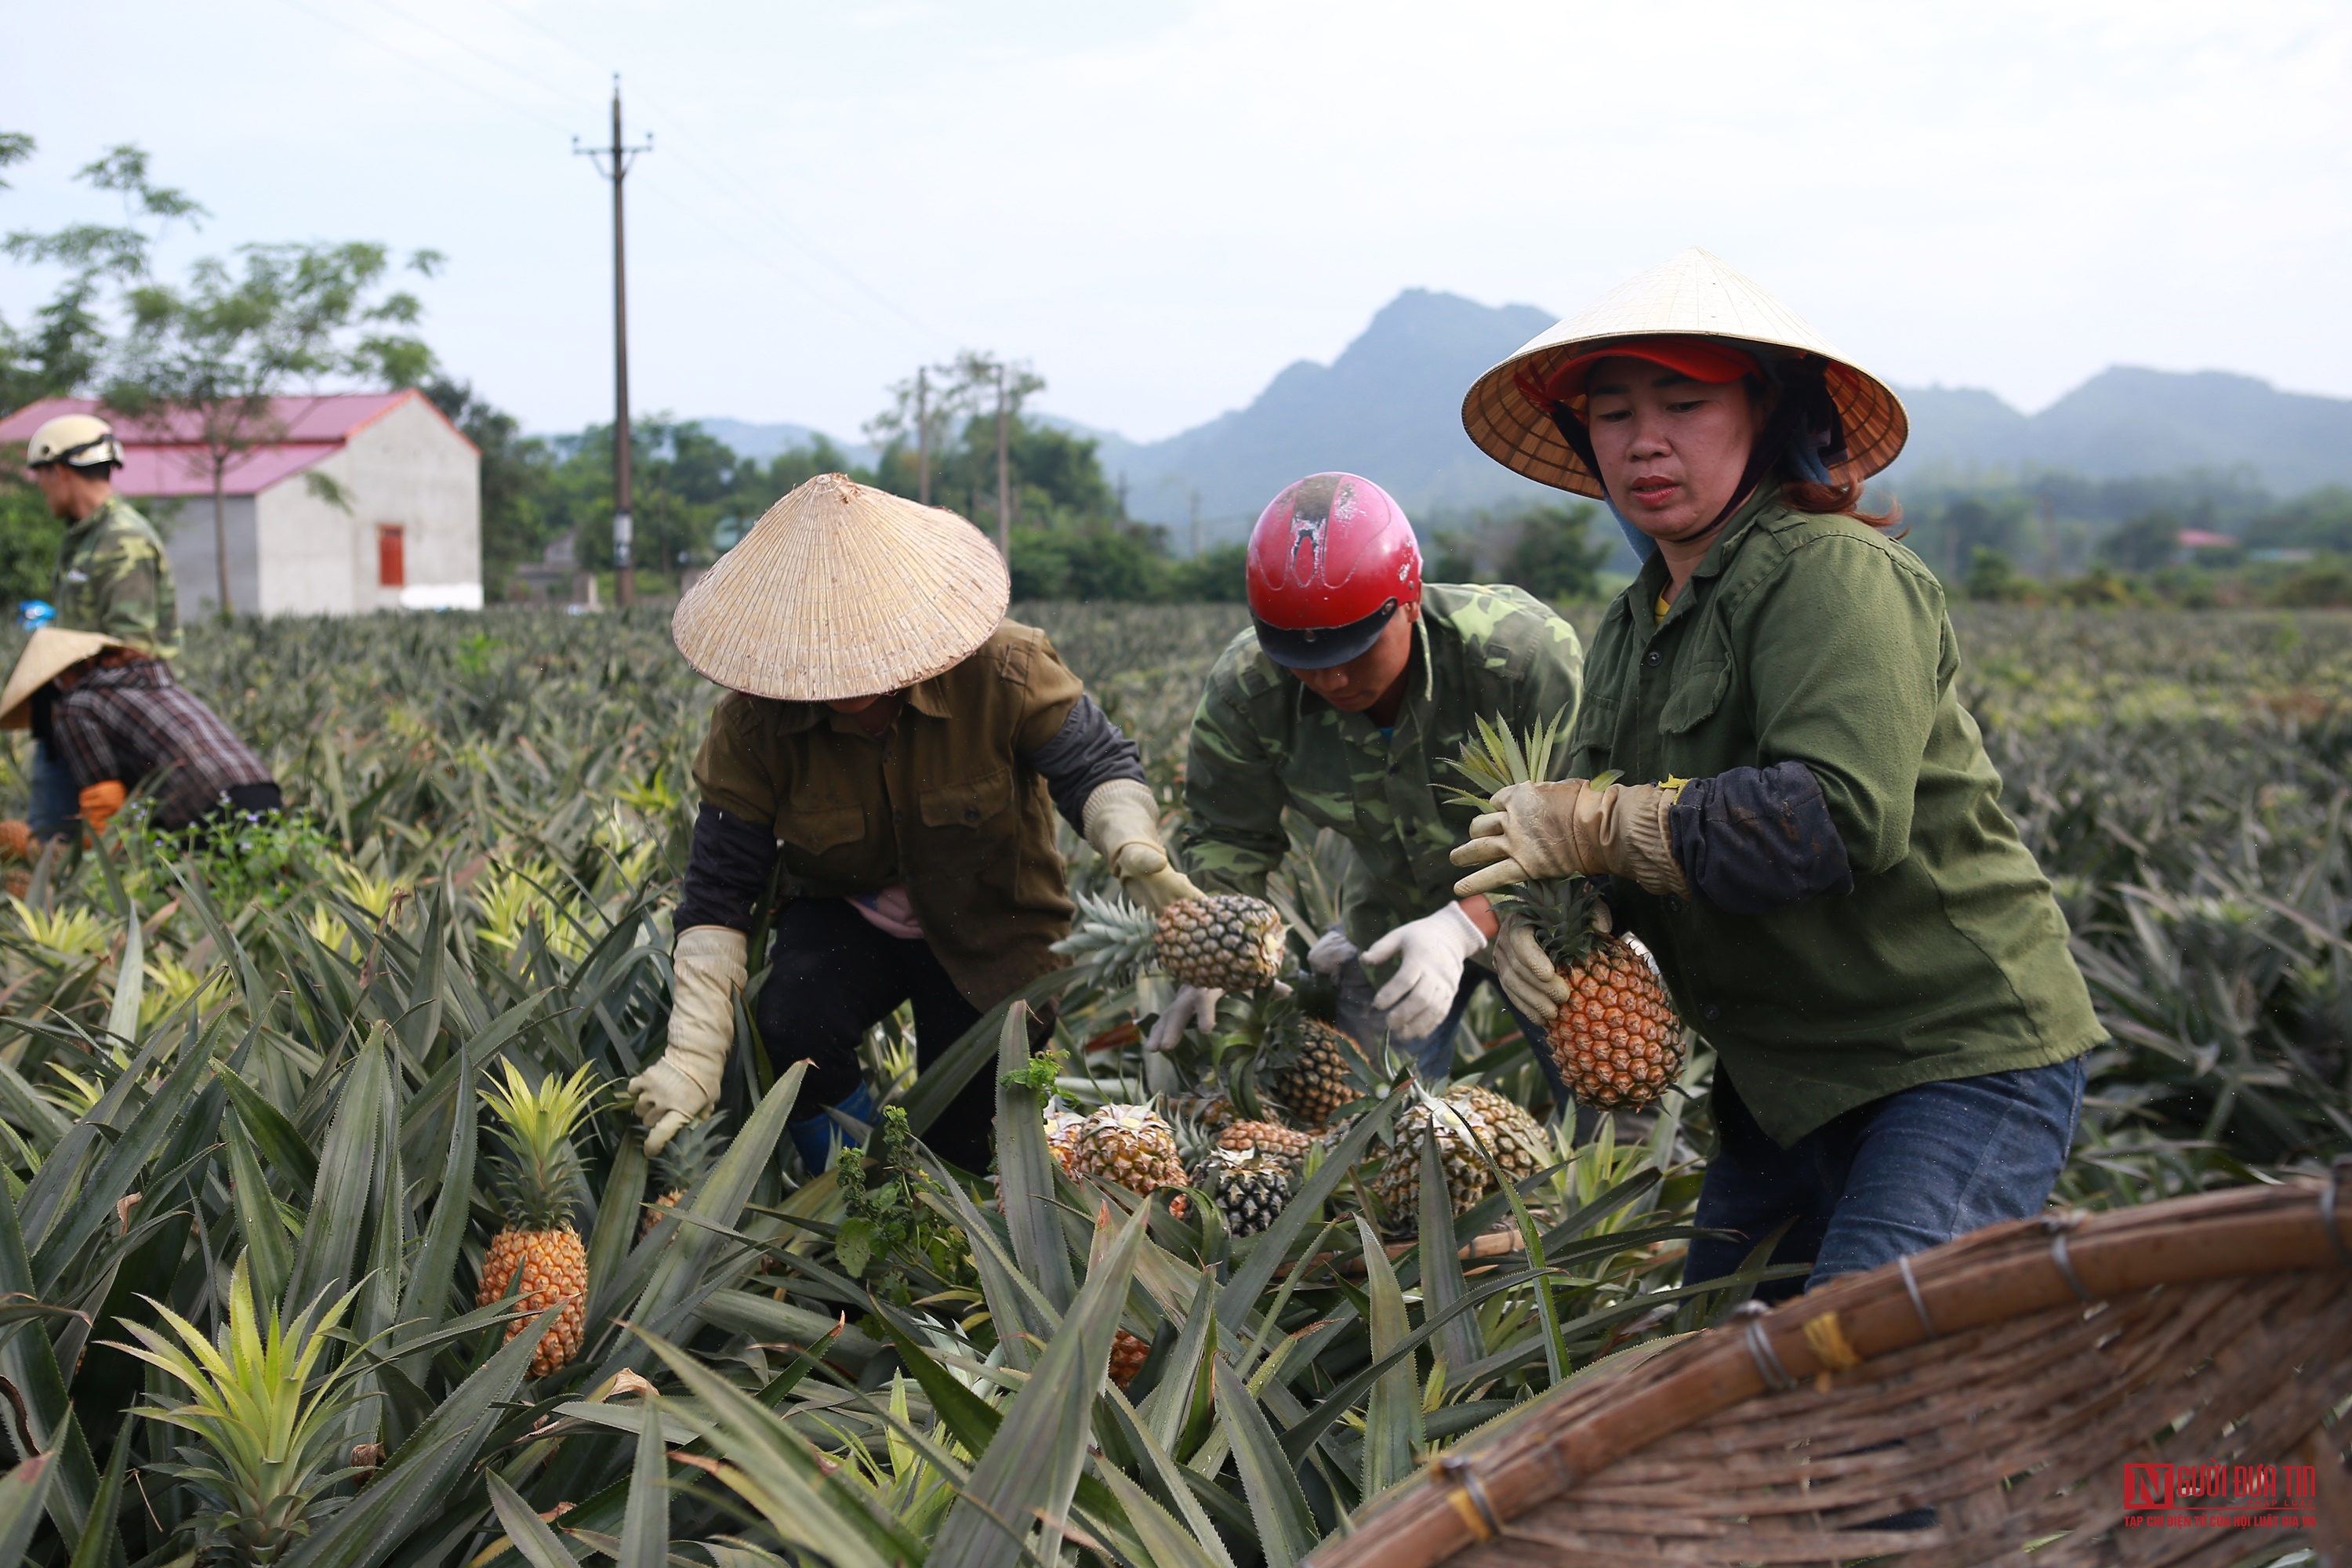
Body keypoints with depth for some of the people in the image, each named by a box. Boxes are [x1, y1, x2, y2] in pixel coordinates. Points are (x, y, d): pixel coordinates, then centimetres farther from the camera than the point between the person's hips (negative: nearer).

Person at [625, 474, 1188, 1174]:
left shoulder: (1003, 670, -27)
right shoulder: (755, 721, -23)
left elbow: (1098, 768, -22)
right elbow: (719, 893, -21)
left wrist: (1136, 849, -47)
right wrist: (693, 1056, -30)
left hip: (991, 927, 0)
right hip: (847, 916, 1)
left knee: (964, 1150, 2)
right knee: (791, 1026, -32)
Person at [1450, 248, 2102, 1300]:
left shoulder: (1834, 572, -17)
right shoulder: (1629, 628, 12)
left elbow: (1843, 816, -30)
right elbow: (1575, 826, 11)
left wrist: (1599, 827, -23)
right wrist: (1523, 913, -12)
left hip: (1962, 1062, -9)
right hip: (1787, 1085, 9)